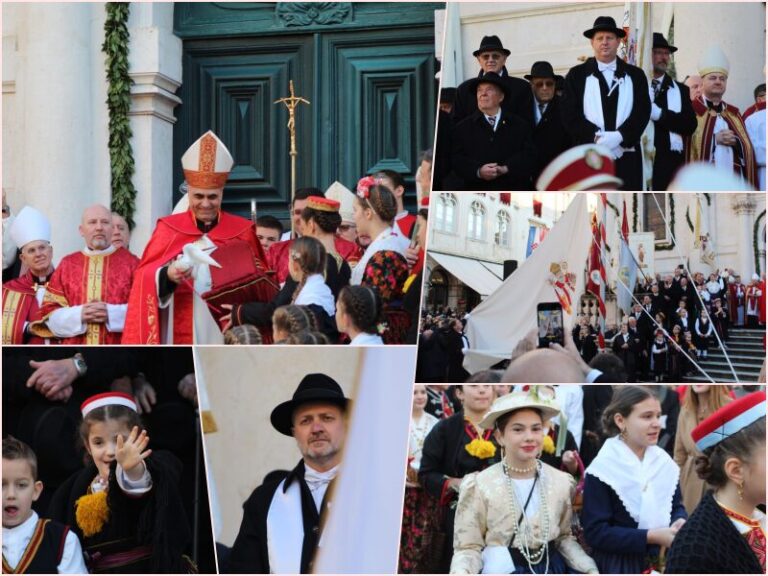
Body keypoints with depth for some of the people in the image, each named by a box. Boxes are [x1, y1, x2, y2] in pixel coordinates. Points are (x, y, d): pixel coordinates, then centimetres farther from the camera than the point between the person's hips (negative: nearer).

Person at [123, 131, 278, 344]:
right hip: (181, 338, 0)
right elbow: (146, 277, 0)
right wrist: (166, 275, -21)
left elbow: (260, 284, 10)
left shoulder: (242, 232, 9)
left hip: (227, 340, 1)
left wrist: (239, 282, -11)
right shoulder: (168, 229, 8)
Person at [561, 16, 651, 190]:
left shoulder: (635, 75, 13)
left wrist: (619, 137, -14)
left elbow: (643, 111, 3)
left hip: (626, 157, 2)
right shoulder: (577, 75, 9)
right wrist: (596, 137, -13)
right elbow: (570, 114, 0)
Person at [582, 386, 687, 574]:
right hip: (619, 565, -5)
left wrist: (680, 523, -12)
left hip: (664, 561, 5)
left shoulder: (664, 462, 1)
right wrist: (652, 537, -23)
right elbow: (595, 532, -18)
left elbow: (676, 506, 11)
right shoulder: (602, 470, -15)